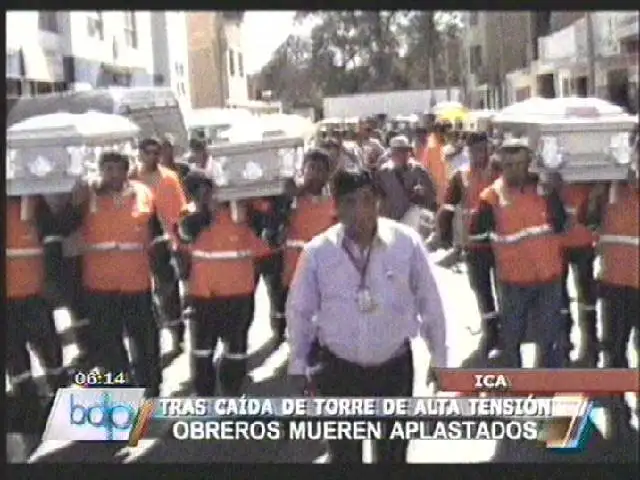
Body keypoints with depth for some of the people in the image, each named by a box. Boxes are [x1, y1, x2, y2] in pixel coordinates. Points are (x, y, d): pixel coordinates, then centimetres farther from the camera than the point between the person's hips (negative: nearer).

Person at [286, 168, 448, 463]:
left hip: (394, 365, 0)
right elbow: (299, 311, 0)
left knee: (394, 453, 18)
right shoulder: (316, 251, -12)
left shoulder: (407, 242, -13)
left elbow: (429, 302, -2)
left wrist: (438, 358, 4)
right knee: (344, 455, 13)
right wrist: (298, 365, 5)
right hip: (339, 369, 0)